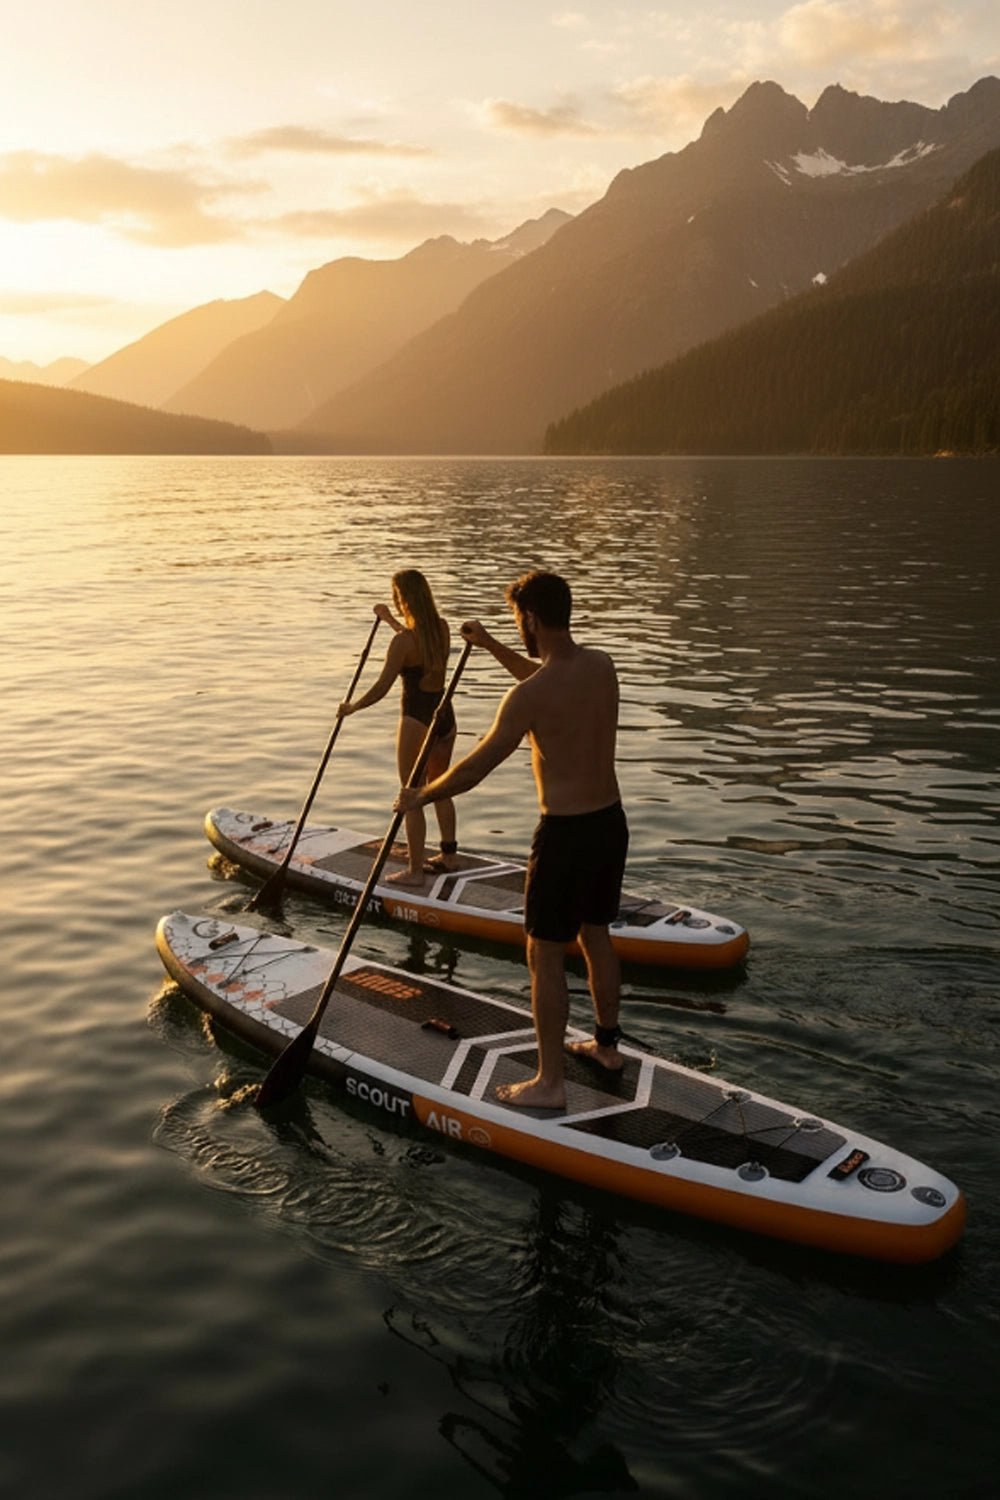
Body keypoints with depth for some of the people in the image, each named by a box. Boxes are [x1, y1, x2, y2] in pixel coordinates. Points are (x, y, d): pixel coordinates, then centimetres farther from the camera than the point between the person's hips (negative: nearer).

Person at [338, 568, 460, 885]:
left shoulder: (402, 641, -20)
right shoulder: (442, 628, 0)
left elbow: (380, 689, -16)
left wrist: (350, 707, 0)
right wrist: (390, 620, 35)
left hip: (416, 722, -7)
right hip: (445, 717, 7)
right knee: (440, 790, 22)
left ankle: (415, 871, 10)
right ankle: (449, 854, 33)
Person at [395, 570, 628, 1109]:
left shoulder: (529, 697, -22)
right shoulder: (602, 666, 1)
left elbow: (473, 770, -14)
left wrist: (418, 797, 1)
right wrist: (492, 646, 23)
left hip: (565, 833, -8)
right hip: (610, 822, 8)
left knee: (545, 956, 5)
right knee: (596, 937, 23)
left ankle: (549, 1083, 13)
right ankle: (606, 1044, 39)